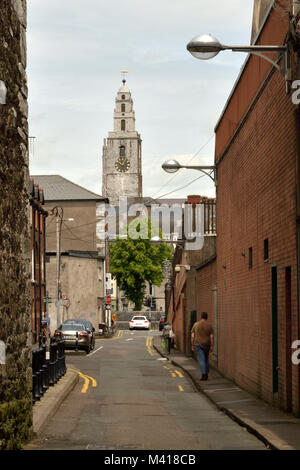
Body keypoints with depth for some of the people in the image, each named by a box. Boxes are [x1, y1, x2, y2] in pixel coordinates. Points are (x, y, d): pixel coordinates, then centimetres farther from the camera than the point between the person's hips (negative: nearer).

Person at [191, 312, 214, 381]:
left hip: (198, 345, -2)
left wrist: (192, 345, 4)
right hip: (206, 344, 2)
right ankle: (206, 374, 20)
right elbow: (212, 337, -6)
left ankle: (204, 375, -14)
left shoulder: (196, 324, -3)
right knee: (206, 359, 17)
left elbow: (192, 336, -3)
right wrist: (212, 346, -3)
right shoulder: (209, 325, -2)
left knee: (201, 360, -3)